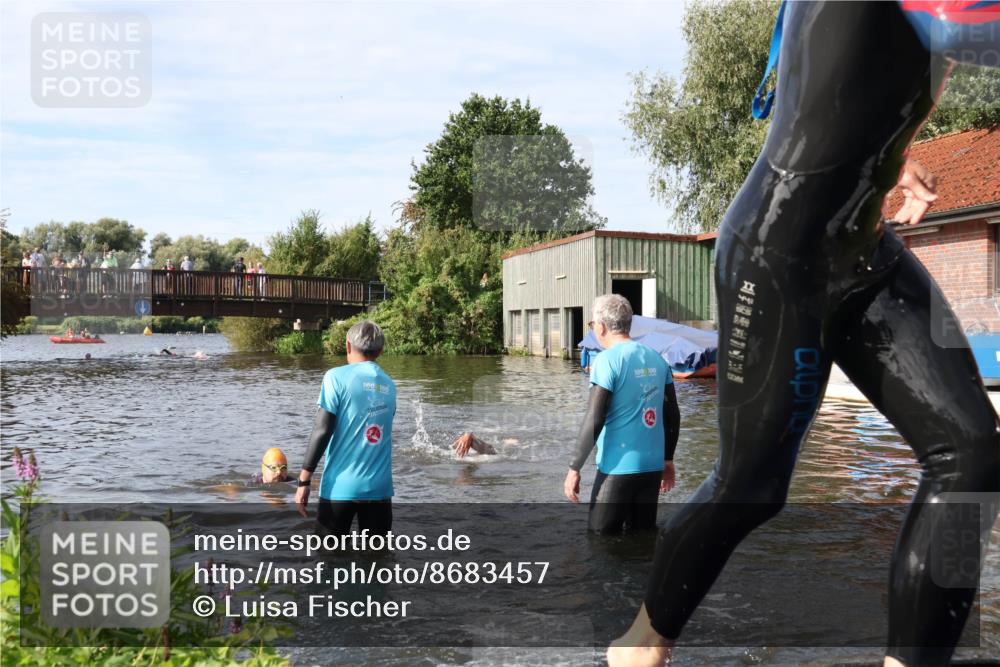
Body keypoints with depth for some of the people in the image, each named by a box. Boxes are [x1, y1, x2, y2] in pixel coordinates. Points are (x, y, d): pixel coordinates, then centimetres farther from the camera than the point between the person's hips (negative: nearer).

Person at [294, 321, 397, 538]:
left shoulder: (337, 376, -5)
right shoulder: (389, 385, 10)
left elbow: (322, 431, -10)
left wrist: (303, 481, -6)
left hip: (341, 487, -3)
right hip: (379, 487, 4)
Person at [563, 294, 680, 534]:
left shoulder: (607, 360, -11)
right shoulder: (656, 358, 7)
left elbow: (594, 420, -15)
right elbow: (673, 415, 12)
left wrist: (574, 468, -9)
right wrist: (668, 460, 22)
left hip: (618, 468, -6)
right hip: (653, 466, 6)